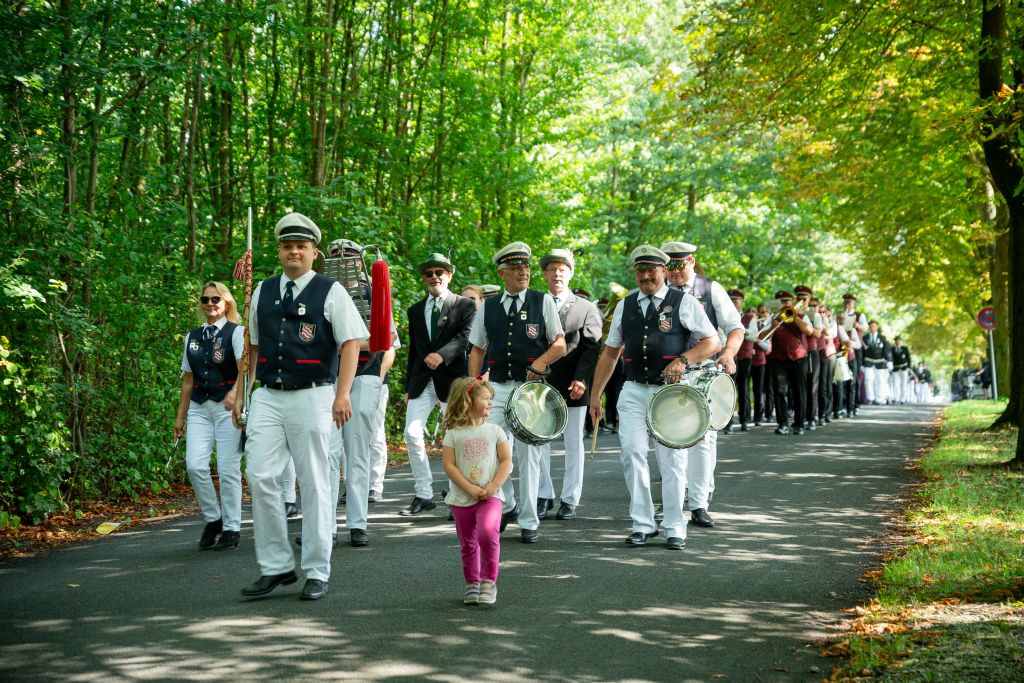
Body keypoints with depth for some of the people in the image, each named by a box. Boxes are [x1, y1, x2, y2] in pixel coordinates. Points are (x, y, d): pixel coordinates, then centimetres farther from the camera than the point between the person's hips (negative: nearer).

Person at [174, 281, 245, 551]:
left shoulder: (236, 332, -1)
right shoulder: (193, 337, 15)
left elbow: (245, 367, -17)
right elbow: (188, 379, 19)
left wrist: (235, 392, -35)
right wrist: (181, 415, 17)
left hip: (227, 407, -4)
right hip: (199, 407, 4)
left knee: (228, 468, -4)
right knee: (195, 465, -9)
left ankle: (231, 528, 8)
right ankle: (212, 518, 10)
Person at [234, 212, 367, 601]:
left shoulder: (331, 292, 0)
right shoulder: (263, 292, 14)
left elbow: (351, 343, -6)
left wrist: (342, 394, -15)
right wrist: (241, 392, 17)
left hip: (311, 397, -4)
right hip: (267, 397, 4)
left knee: (314, 484, 1)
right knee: (259, 477, -4)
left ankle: (317, 574, 9)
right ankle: (276, 566, 8)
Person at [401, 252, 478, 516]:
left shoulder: (465, 305, 2)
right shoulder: (415, 310, 17)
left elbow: (465, 337, -13)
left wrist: (441, 354, -30)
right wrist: (408, 386, 17)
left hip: (452, 379, -4)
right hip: (422, 381, 4)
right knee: (412, 433, -8)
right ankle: (423, 495, 1)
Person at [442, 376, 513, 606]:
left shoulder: (495, 431, 4)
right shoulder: (453, 433, -1)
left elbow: (506, 462, 1)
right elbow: (449, 465, -6)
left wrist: (493, 486, -12)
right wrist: (470, 488, -15)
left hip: (490, 496, -1)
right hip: (461, 499, 1)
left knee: (488, 533, -22)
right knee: (468, 544, 9)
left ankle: (489, 581, -9)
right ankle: (472, 584, 25)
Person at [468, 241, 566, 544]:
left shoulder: (543, 301, 4)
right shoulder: (488, 307, 10)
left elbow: (560, 344, 4)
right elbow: (477, 349, 13)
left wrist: (542, 361, -15)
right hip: (497, 387, 2)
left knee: (529, 454, 0)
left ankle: (529, 522, 9)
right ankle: (506, 506, 22)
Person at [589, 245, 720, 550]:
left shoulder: (684, 302, 1)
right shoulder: (624, 306, 12)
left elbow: (713, 342, 2)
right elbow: (610, 353, 17)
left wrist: (683, 359, -14)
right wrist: (595, 395, 13)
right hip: (634, 391, 3)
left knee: (672, 459, -1)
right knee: (632, 453, -8)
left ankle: (674, 528, 11)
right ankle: (642, 525, 3)